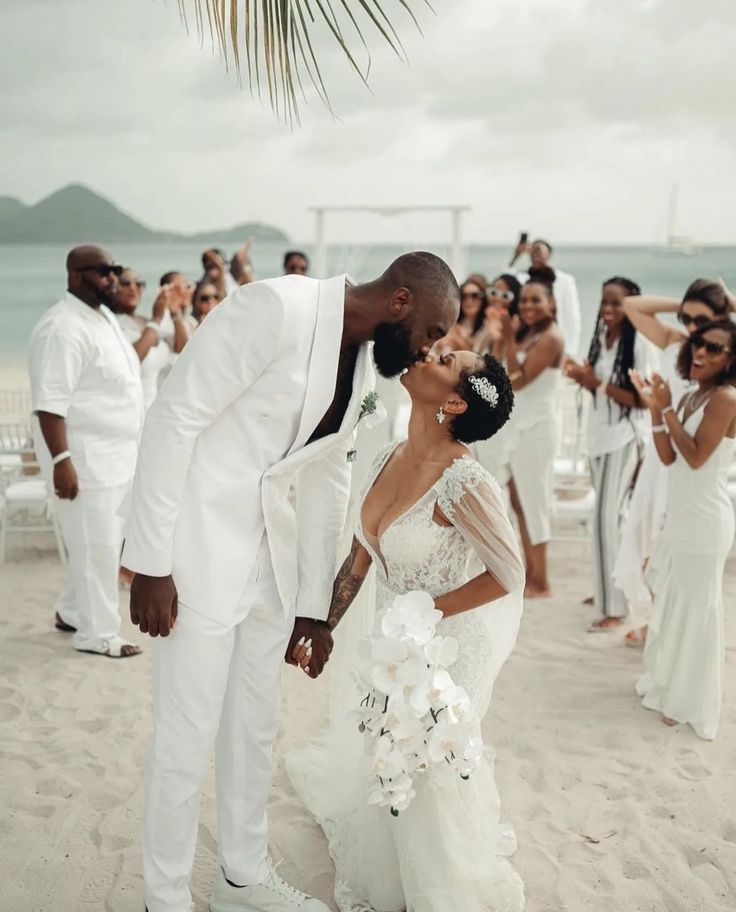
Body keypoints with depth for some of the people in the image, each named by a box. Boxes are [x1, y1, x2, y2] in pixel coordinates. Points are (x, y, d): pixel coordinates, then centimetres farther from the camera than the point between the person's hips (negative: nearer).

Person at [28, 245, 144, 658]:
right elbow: (50, 402, -24)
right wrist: (61, 461, -28)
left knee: (106, 542, 17)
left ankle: (73, 612, 33)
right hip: (85, 459, -10)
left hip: (115, 454, 10)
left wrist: (133, 446, 22)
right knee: (96, 548, -1)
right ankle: (97, 634, 12)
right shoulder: (64, 329, -19)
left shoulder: (104, 315, 12)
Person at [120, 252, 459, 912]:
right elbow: (175, 416, -19)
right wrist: (151, 561, -19)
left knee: (255, 728, 18)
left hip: (273, 555, 8)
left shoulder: (366, 367, 6)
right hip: (199, 545, -7)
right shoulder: (278, 307, -19)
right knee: (187, 736, 2)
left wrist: (314, 606, 16)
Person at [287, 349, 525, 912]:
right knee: (372, 760, 21)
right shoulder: (388, 459, -7)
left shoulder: (463, 482, -30)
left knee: (422, 772, 5)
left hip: (448, 643, -7)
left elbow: (509, 575, -22)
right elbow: (359, 559, 3)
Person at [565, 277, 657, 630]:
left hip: (623, 439, -7)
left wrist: (598, 383, -24)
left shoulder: (640, 344, -13)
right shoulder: (601, 338, 8)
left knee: (607, 518, -9)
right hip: (599, 435, 7)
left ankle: (614, 608, -3)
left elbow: (640, 399, -16)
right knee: (609, 516, 13)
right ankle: (607, 591, 24)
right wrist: (583, 378, -4)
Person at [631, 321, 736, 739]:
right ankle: (669, 685, 37)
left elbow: (697, 457, -21)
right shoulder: (692, 397, 9)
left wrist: (668, 409, -19)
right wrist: (655, 409, -6)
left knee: (696, 609, 2)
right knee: (673, 604, 20)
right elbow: (669, 457, 5)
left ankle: (692, 705, 16)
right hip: (682, 517, 9)